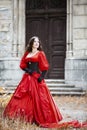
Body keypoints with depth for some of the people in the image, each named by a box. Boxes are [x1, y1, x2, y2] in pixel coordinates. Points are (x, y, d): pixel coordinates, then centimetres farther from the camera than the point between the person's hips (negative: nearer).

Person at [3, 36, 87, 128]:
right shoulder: (27, 53, 14)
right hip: (27, 78, 5)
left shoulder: (40, 53, 1)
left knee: (38, 98, -6)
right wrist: (27, 70, -6)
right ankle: (25, 117, 11)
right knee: (24, 97, 2)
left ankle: (41, 118, 0)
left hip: (36, 78, -5)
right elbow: (22, 64, 12)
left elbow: (45, 67, -5)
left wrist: (41, 77, -15)